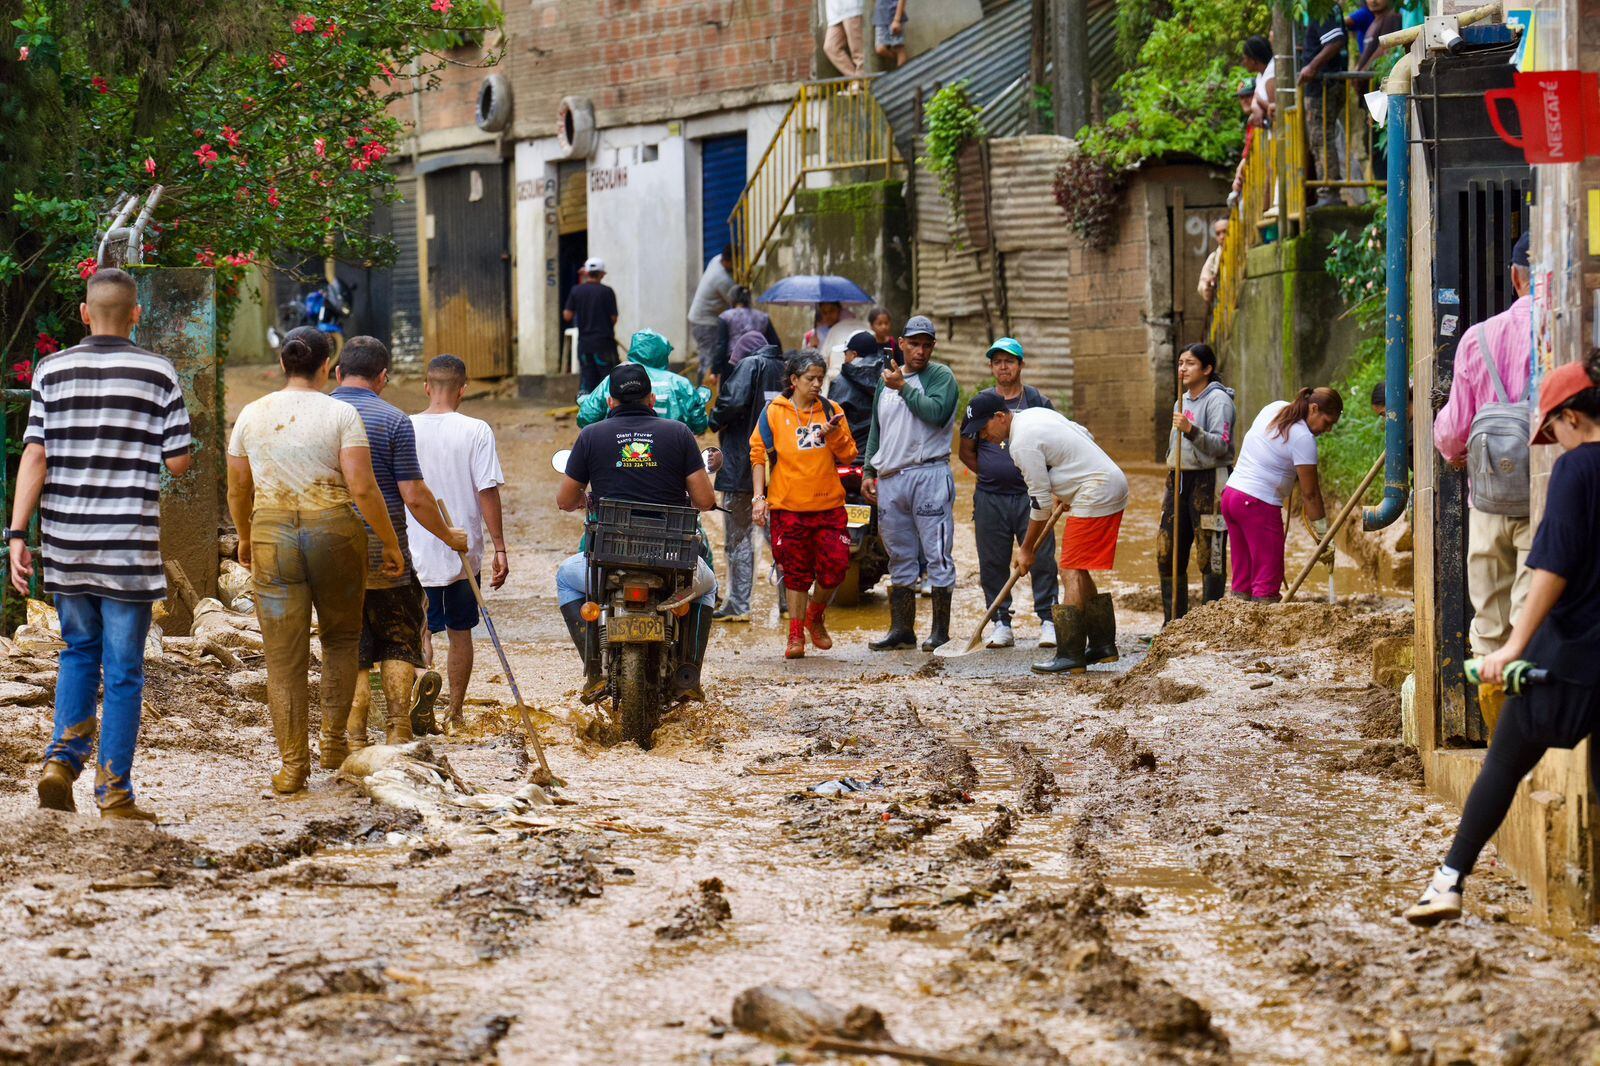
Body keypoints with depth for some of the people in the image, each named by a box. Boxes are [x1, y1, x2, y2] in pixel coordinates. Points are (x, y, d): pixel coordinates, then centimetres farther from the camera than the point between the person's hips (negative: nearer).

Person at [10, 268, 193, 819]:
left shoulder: (53, 371, 2)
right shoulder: (158, 374, -3)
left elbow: (34, 456, -4)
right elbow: (178, 463, -4)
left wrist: (18, 533, -5)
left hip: (65, 544, 3)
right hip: (129, 546, -3)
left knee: (79, 652, 21)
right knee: (123, 670, 4)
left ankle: (62, 759, 5)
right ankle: (114, 794, 5)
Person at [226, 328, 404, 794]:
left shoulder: (251, 415, 5)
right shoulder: (341, 414, -4)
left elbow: (238, 490, 13)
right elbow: (363, 488, -11)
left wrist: (244, 539, 30)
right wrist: (391, 544, -1)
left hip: (272, 535, 1)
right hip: (335, 531, -1)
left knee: (284, 656, 4)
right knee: (341, 638, 21)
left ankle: (292, 764, 3)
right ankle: (334, 738, 18)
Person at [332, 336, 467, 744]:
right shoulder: (393, 420, -7)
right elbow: (414, 496, -8)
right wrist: (448, 535, 5)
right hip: (383, 549, -2)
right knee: (399, 641, 13)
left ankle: (355, 738, 4)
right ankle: (398, 731, 6)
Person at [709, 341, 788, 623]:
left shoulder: (750, 365, -6)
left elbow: (734, 400, -21)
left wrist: (717, 422, -3)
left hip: (742, 467, -5)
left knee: (738, 539, 2)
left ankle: (738, 605, 2)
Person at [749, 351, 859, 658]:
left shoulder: (831, 411, 6)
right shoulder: (773, 412, 0)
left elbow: (848, 455, 7)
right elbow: (758, 455, 2)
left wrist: (834, 435, -13)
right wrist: (759, 498, -4)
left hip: (829, 505, 2)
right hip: (788, 506, -2)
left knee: (835, 565, -5)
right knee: (796, 572, 4)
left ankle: (815, 618, 21)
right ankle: (796, 635, 15)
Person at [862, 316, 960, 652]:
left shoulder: (941, 376, -1)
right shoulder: (886, 380, 17)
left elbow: (937, 413, -20)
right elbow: (875, 432, 23)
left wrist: (904, 388, -11)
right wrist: (869, 472, 16)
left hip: (929, 475, -6)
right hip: (890, 480, 6)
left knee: (937, 555, -5)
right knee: (900, 559, 10)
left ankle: (940, 631, -2)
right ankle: (902, 630, 15)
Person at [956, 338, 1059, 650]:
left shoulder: (1038, 402, 5)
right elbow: (966, 451, 17)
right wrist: (990, 473, 6)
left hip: (1031, 495, -2)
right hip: (990, 498, 2)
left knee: (1041, 559, -4)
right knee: (993, 563, 4)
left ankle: (1048, 621, 2)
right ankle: (1001, 624, 11)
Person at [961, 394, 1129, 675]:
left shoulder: (1023, 443, -17)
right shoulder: (1036, 414, 13)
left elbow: (1041, 503, -14)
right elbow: (1085, 436, 24)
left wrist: (1027, 550, -2)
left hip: (1096, 494, -10)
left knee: (1072, 572, -10)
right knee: (1080, 571, 15)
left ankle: (1069, 656, -13)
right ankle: (1103, 645, 19)